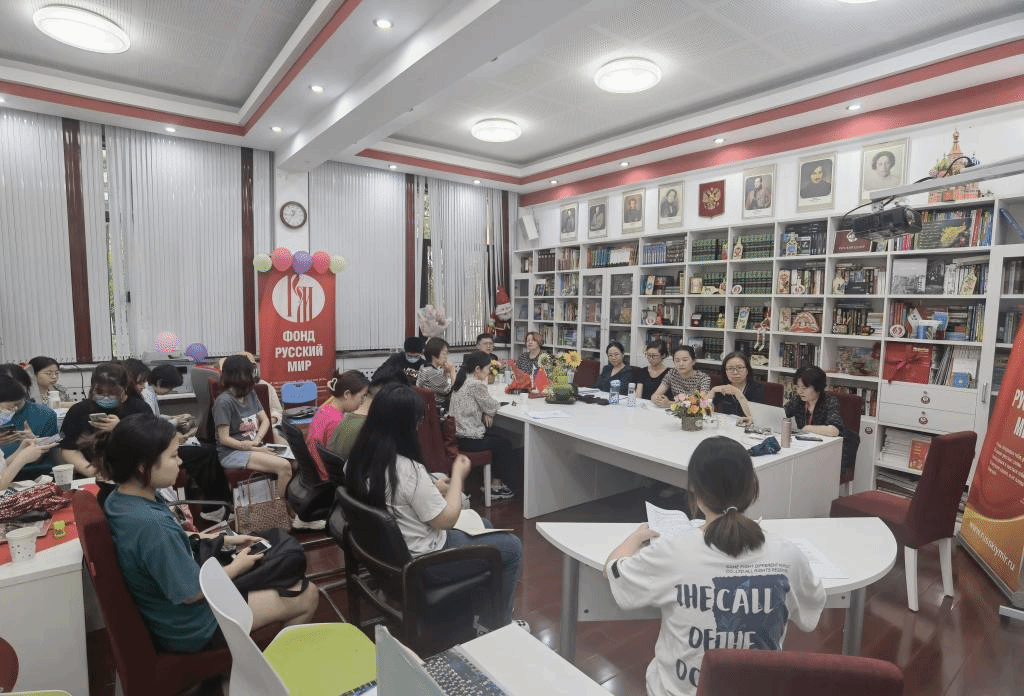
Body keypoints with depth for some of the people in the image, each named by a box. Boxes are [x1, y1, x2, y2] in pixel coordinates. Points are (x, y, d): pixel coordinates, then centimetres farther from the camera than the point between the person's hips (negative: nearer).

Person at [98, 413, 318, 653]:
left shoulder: (119, 498, -8)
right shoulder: (151, 525, -38)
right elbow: (192, 592, -27)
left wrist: (227, 539, 8)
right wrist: (237, 566, -11)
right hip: (191, 629, -9)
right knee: (307, 595, -2)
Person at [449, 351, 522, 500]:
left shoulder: (462, 381, 8)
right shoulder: (475, 385, -21)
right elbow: (491, 407, -10)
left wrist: (485, 412, 1)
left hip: (457, 434, 9)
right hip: (469, 440, -9)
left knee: (499, 438, 20)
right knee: (504, 444, 9)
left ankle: (495, 482, 26)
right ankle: (496, 485, 22)